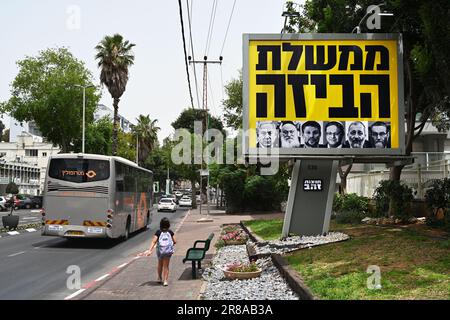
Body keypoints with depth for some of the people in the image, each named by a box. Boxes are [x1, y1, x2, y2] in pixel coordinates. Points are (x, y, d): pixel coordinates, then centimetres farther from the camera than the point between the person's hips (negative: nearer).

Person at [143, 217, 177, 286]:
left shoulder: (158, 232, -7)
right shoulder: (170, 232, -3)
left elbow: (153, 242, -15)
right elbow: (175, 241, 0)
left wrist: (150, 250, -20)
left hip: (160, 250, 0)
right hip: (168, 250, 0)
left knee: (160, 264, 22)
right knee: (166, 266, 8)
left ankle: (159, 278, 35)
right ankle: (165, 280, 0)